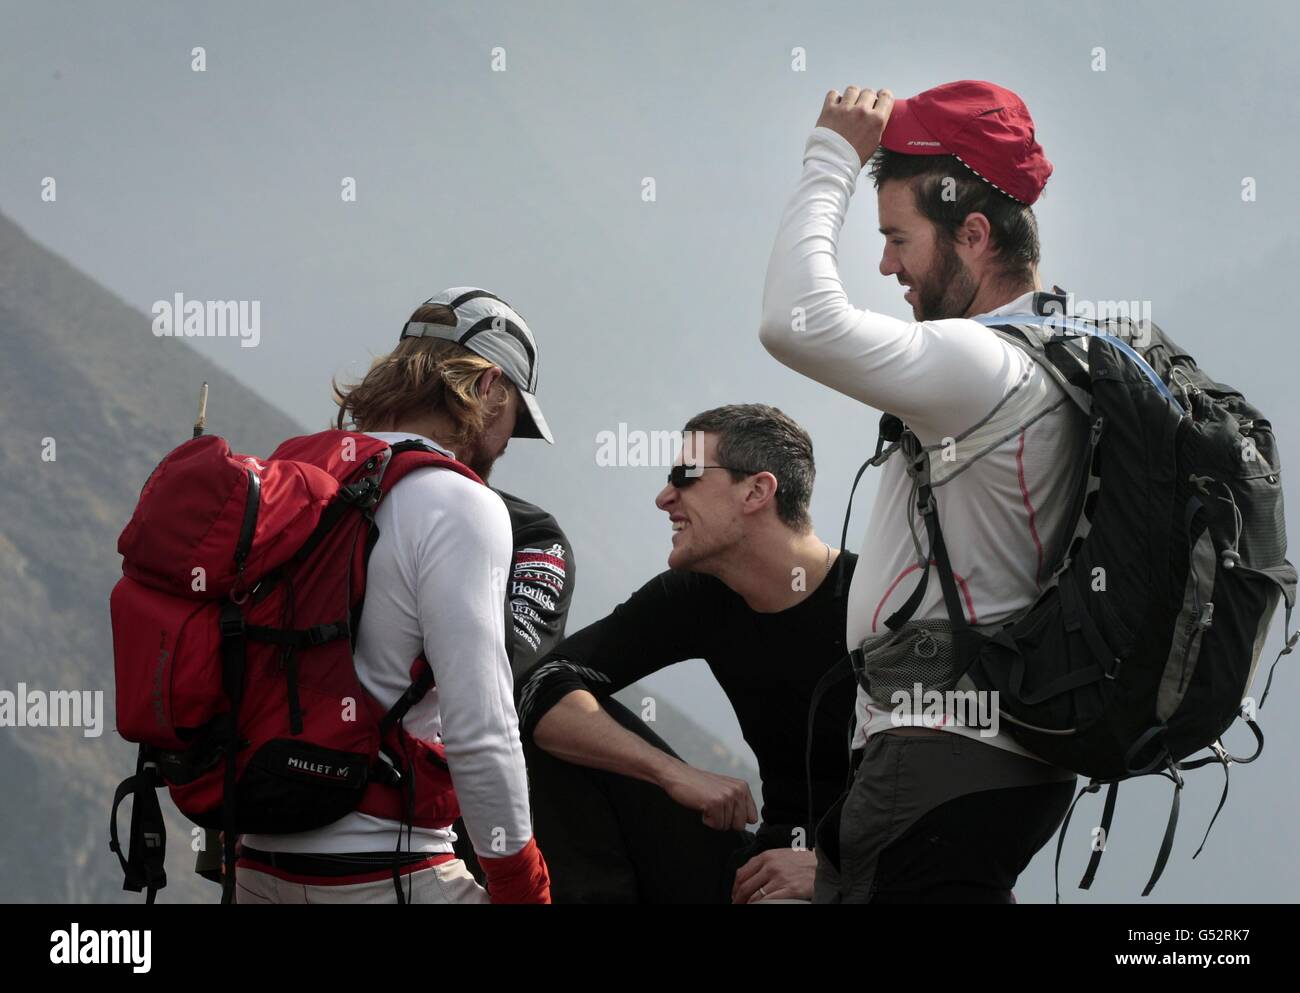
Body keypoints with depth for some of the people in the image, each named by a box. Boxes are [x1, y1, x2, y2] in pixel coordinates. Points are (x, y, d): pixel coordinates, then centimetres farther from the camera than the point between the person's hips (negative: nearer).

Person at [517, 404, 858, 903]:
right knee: (562, 732, -3)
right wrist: (675, 774, -19)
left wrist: (831, 867, -29)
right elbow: (541, 690, -4)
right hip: (762, 863, 6)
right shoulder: (695, 596, 3)